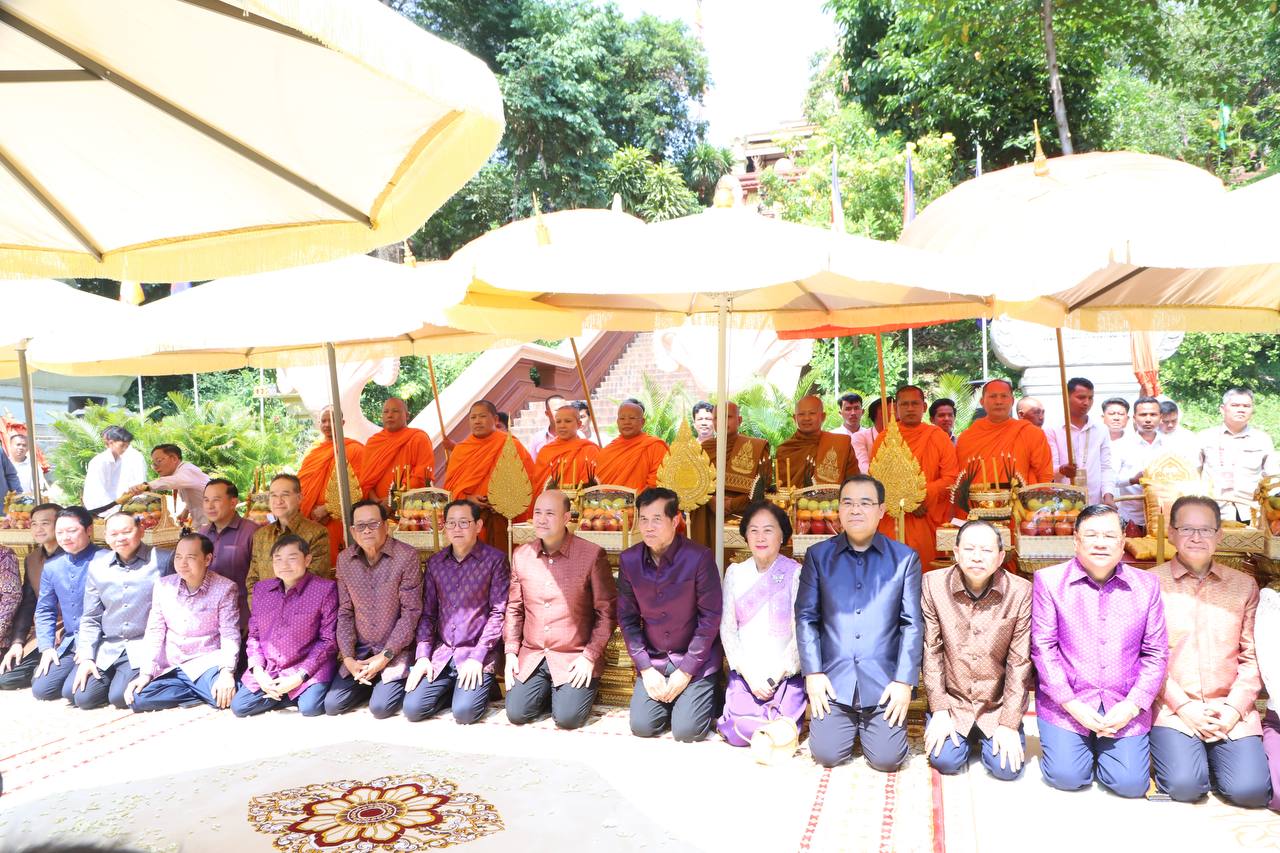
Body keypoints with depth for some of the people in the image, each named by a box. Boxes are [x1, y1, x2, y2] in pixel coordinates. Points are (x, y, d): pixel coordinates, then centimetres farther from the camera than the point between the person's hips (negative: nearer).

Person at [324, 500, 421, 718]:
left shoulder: (406, 556, -16)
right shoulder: (344, 559, 0)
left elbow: (411, 611, -14)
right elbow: (345, 612, 4)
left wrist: (386, 656, -16)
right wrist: (348, 657, -6)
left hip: (396, 650, -4)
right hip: (360, 650, 5)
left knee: (380, 707, -17)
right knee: (332, 705, -4)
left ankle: (394, 683, 16)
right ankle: (370, 683, 23)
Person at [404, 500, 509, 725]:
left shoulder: (495, 559, -6)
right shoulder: (435, 563, 9)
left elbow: (499, 613, -9)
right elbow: (427, 614, 10)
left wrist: (477, 657, -16)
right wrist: (422, 656, -3)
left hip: (478, 652, -4)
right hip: (441, 652, 4)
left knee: (464, 712, -22)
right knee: (413, 708, -11)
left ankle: (482, 687, 10)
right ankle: (455, 689, 14)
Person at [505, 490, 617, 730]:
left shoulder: (593, 554, -10)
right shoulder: (521, 555, 5)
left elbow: (607, 612, -7)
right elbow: (514, 608, 12)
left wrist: (590, 656, -12)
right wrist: (511, 652, 4)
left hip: (575, 658, -4)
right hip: (531, 656, 4)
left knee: (567, 718, -18)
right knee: (516, 713, -9)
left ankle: (572, 691, 16)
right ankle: (547, 690, 22)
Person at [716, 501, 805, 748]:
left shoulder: (795, 574, -7)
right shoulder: (735, 573, 3)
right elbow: (727, 628, 1)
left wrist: (774, 677, -10)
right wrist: (749, 675, -8)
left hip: (786, 673, -2)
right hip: (745, 673, 2)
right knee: (737, 734, -12)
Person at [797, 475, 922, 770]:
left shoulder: (905, 558, 2)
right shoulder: (818, 555, 3)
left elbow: (913, 624, 0)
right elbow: (805, 617, 2)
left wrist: (904, 681, -7)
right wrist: (813, 673, -5)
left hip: (884, 680, 0)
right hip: (833, 678, 1)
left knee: (886, 759, -8)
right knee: (826, 754, -6)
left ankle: (868, 725, 27)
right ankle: (851, 724, 28)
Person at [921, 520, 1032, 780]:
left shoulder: (1021, 592, -13)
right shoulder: (932, 585, -12)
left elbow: (1020, 662, -9)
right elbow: (931, 651, -6)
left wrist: (1009, 724, -9)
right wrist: (939, 711, -7)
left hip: (998, 705, 0)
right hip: (951, 700, 0)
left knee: (1006, 767, -13)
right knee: (945, 761, -13)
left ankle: (987, 737, 22)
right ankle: (967, 737, 22)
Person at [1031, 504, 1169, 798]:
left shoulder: (1146, 584, 4)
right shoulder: (1049, 580, -4)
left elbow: (1156, 654, 4)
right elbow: (1043, 647, -6)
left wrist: (1133, 704, -7)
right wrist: (1071, 704, -12)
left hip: (1124, 706, 2)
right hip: (1066, 703, -2)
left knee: (1131, 783, -10)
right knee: (1066, 776, -13)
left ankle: (1102, 745, 21)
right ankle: (1086, 745, 20)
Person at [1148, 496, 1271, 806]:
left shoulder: (1243, 586, 9)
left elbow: (1252, 657, 6)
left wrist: (1234, 707, -7)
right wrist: (1182, 706, -11)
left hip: (1230, 710, 3)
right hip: (1172, 708, -3)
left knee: (1250, 789, -16)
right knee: (1184, 786, -21)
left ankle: (1215, 755, 15)